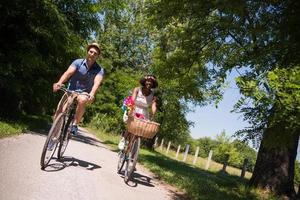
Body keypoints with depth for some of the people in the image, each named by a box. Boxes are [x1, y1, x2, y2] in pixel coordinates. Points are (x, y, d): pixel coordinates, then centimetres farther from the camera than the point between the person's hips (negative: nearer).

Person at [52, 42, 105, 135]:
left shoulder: (99, 70, -9)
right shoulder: (78, 62, -8)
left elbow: (97, 83, -27)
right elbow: (68, 72, -23)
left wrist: (92, 94, -47)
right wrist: (59, 83, -42)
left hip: (84, 93, -1)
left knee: (82, 100, -34)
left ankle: (75, 124, -17)